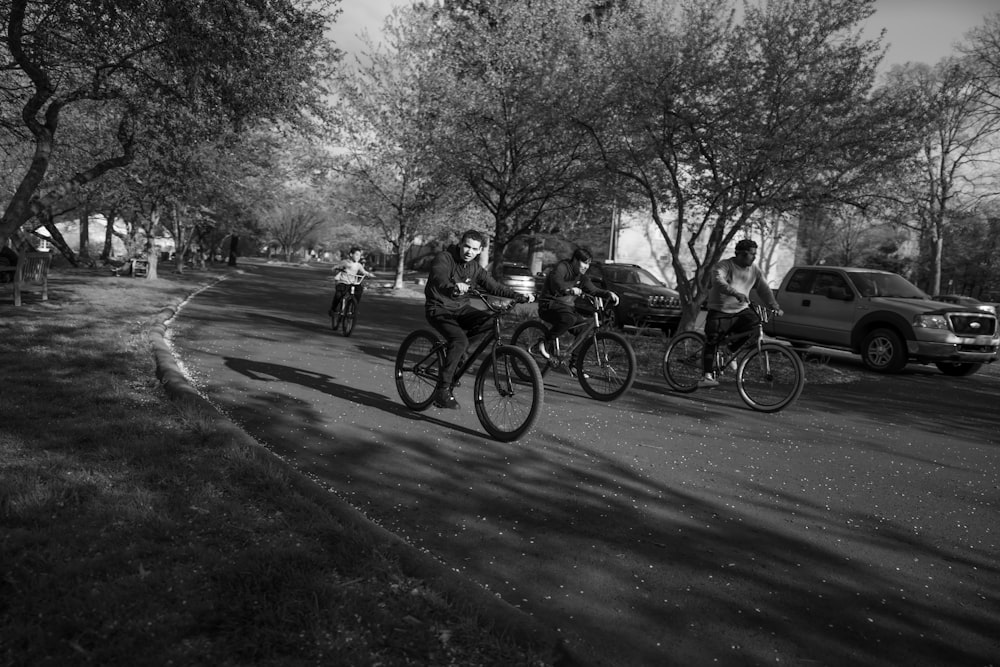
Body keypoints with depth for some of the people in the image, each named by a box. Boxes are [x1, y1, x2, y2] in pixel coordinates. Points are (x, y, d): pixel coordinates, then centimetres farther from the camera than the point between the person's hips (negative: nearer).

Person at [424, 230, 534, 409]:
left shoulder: (475, 268, 5)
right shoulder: (443, 258, -13)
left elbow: (494, 287, 2)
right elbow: (439, 277, -33)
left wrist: (521, 297, -10)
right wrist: (452, 287, -56)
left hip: (460, 309, 6)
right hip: (439, 309, -6)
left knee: (490, 319, -21)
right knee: (459, 340, -30)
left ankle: (454, 350, -10)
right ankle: (442, 391, -21)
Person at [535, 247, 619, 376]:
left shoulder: (581, 276, 11)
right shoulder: (561, 268, -13)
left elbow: (593, 289, 9)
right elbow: (556, 282, -32)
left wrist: (608, 294, -9)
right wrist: (569, 289, -51)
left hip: (567, 307, 8)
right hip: (549, 305, -8)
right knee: (569, 318, -38)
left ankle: (574, 365, 2)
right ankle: (545, 343, -20)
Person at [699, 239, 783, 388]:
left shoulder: (755, 270, 9)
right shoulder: (724, 265, -9)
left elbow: (764, 289, 11)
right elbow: (718, 281, -28)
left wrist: (774, 306, -3)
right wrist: (736, 293, -42)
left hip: (741, 311, 5)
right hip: (720, 311, -5)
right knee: (712, 342, -15)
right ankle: (707, 375, -14)